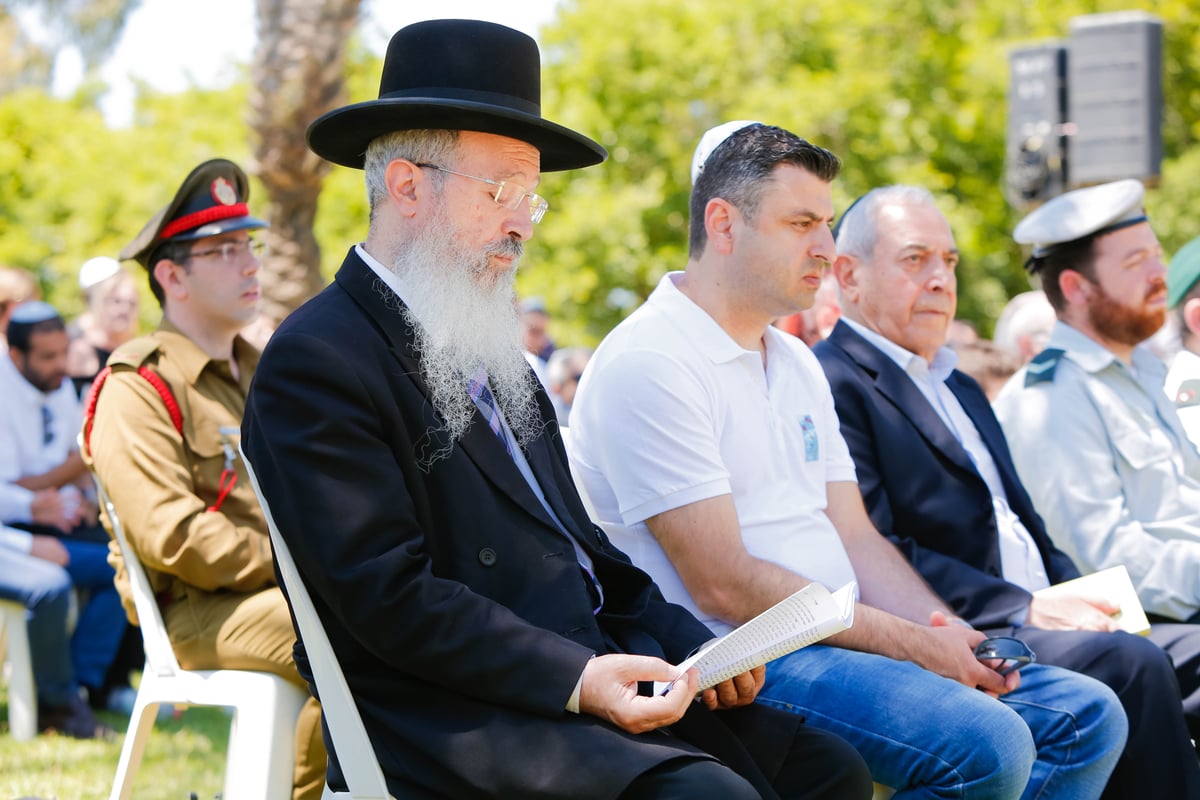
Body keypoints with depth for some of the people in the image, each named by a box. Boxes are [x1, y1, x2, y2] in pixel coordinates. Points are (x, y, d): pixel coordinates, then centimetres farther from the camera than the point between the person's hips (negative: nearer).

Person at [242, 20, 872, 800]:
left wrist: (690, 645, 4)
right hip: (450, 723, -9)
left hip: (591, 671, 9)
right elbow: (391, 596, -17)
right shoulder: (318, 360, -9)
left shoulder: (487, 347, 21)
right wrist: (576, 678, -23)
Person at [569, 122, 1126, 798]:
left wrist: (950, 635, -4)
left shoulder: (797, 363, 19)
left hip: (839, 641, 9)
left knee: (1089, 716, 0)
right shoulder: (647, 364, -12)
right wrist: (909, 642, -15)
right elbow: (724, 585, -17)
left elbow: (855, 538, 15)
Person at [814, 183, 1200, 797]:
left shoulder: (960, 388, 28)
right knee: (1132, 665, -29)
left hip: (1035, 621, 9)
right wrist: (1026, 609, -19)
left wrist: (1080, 601, 3)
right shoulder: (832, 385, -4)